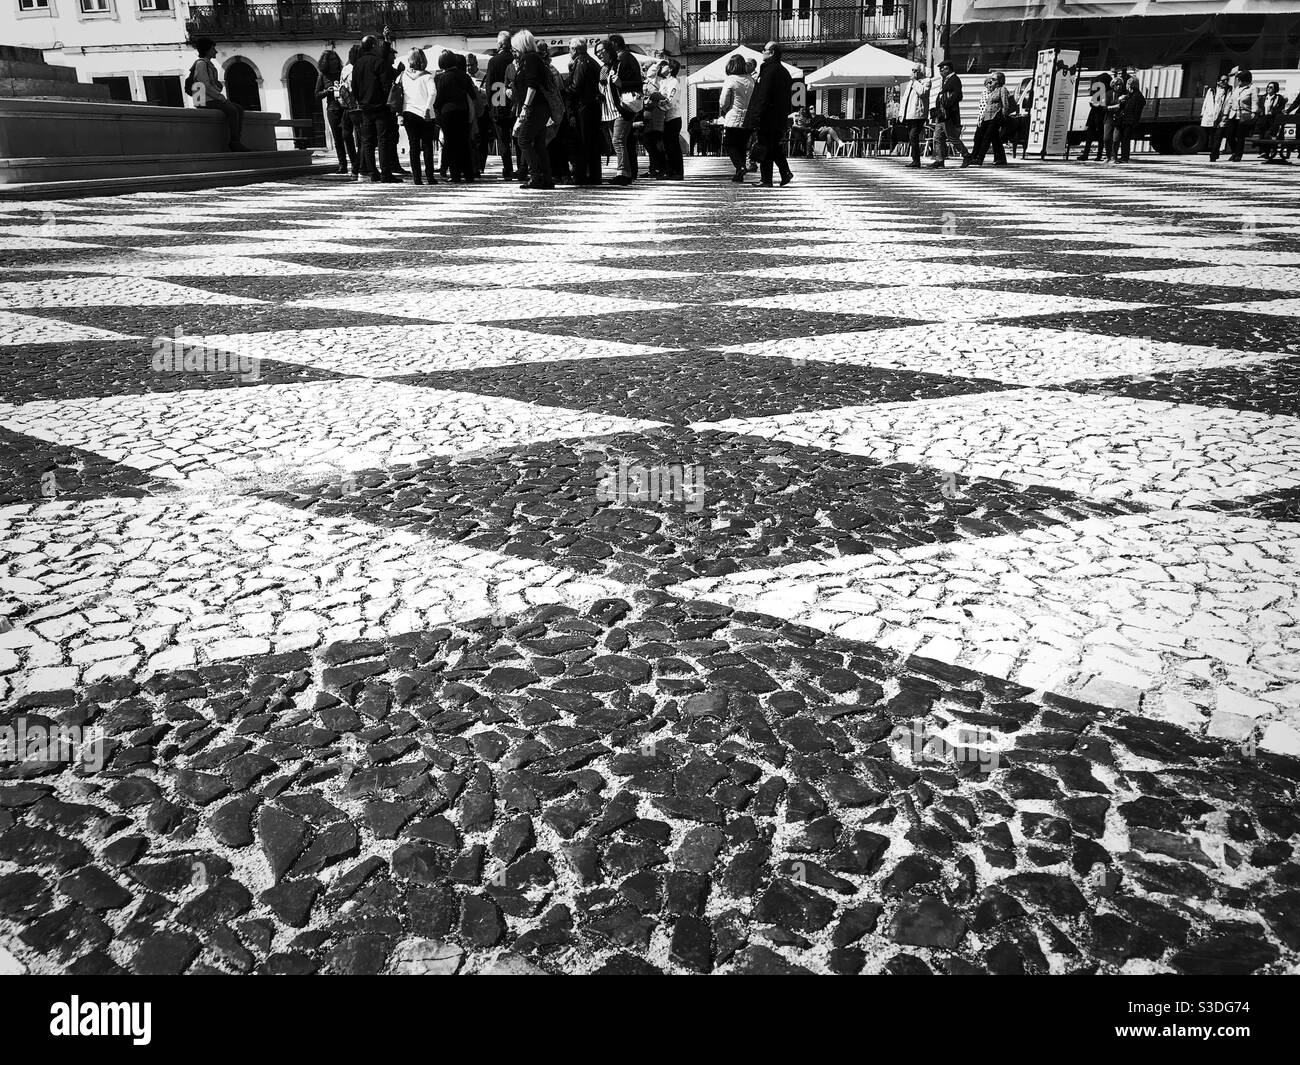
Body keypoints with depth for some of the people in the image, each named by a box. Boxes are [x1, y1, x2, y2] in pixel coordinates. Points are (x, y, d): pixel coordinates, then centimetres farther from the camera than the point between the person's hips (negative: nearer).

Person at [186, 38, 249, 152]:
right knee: (232, 110, -27)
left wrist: (223, 98, 8)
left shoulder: (208, 64, 23)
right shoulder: (201, 63, -7)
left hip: (213, 98, 9)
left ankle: (236, 141, -16)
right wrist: (221, 98, -16)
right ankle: (234, 142, -26)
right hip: (205, 100, -9)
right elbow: (206, 86, -16)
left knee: (239, 109, -6)